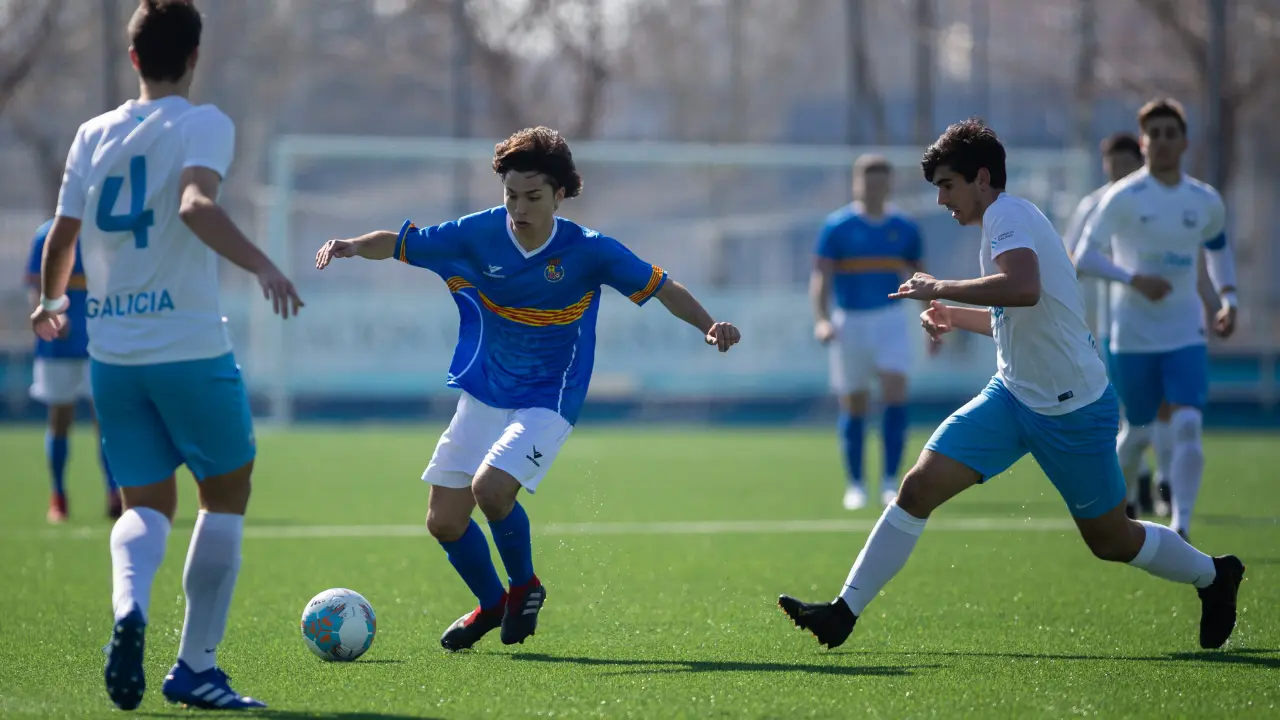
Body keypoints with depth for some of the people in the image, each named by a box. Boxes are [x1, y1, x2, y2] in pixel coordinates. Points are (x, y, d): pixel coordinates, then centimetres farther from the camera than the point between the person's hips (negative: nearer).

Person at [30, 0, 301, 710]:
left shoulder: (93, 134, 10)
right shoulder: (202, 124, -5)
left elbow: (62, 235, 15)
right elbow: (196, 204, -23)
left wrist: (51, 300, 34)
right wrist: (262, 265, -33)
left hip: (112, 353, 5)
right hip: (190, 350, -4)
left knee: (148, 504, 11)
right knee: (226, 493, 12)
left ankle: (129, 611, -21)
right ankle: (195, 667, 9)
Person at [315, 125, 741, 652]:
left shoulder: (587, 252, -14)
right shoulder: (478, 235, -9)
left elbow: (661, 287, -5)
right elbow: (398, 243, -2)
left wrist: (709, 326, -19)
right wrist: (352, 246, -21)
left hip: (548, 401, -4)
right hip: (484, 394, 4)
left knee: (491, 487, -27)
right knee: (444, 521, 1)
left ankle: (525, 587, 2)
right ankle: (492, 604, 30)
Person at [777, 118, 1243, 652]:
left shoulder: (1008, 215, -17)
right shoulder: (1004, 221, 12)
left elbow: (1024, 289, -39)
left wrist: (939, 289, -29)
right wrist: (953, 317, 14)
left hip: (1072, 408, -9)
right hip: (1014, 394, 9)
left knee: (1111, 541, 7)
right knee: (919, 487, -8)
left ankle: (1214, 576, 33)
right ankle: (845, 612, -7)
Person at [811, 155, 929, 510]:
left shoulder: (904, 229, 6)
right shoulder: (836, 227, -3)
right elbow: (821, 277, -9)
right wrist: (821, 319, -24)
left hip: (890, 321, 1)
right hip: (850, 322, -1)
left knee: (896, 394, -15)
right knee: (853, 406, 4)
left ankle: (890, 481, -10)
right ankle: (854, 485, 14)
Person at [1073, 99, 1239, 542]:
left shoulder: (1206, 202, 4)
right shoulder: (1124, 197, -10)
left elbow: (1217, 247, 24)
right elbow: (1084, 257, -13)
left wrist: (1228, 299, 11)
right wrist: (1135, 279, -27)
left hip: (1186, 335, 2)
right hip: (1132, 335, -2)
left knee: (1188, 427, -16)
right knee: (1138, 433, 9)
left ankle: (1180, 529, -15)